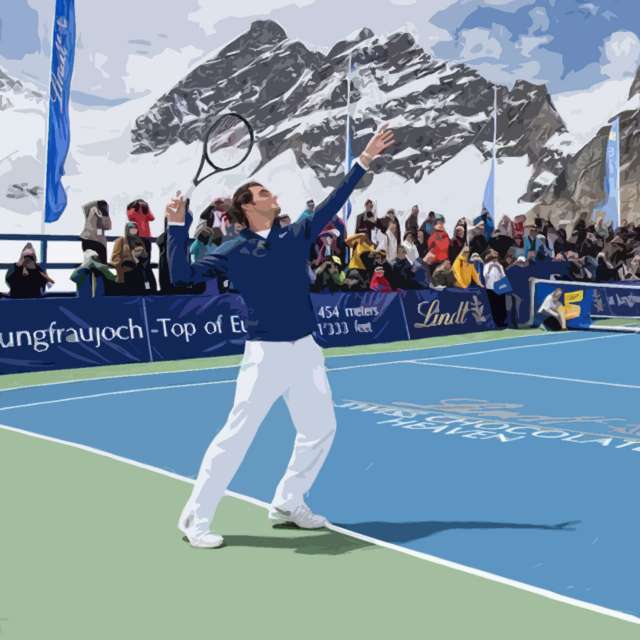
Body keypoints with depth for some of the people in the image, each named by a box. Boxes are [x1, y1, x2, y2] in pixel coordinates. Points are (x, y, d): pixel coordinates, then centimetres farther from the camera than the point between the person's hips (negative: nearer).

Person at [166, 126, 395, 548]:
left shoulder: (296, 236, 9)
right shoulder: (233, 252, -3)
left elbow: (334, 202, 13)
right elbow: (183, 274, -7)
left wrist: (364, 162, 12)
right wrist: (178, 227, -15)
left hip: (306, 350, 6)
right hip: (265, 353, -5)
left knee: (320, 428, 13)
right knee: (236, 436, -6)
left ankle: (288, 505, 29)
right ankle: (196, 518, 6)